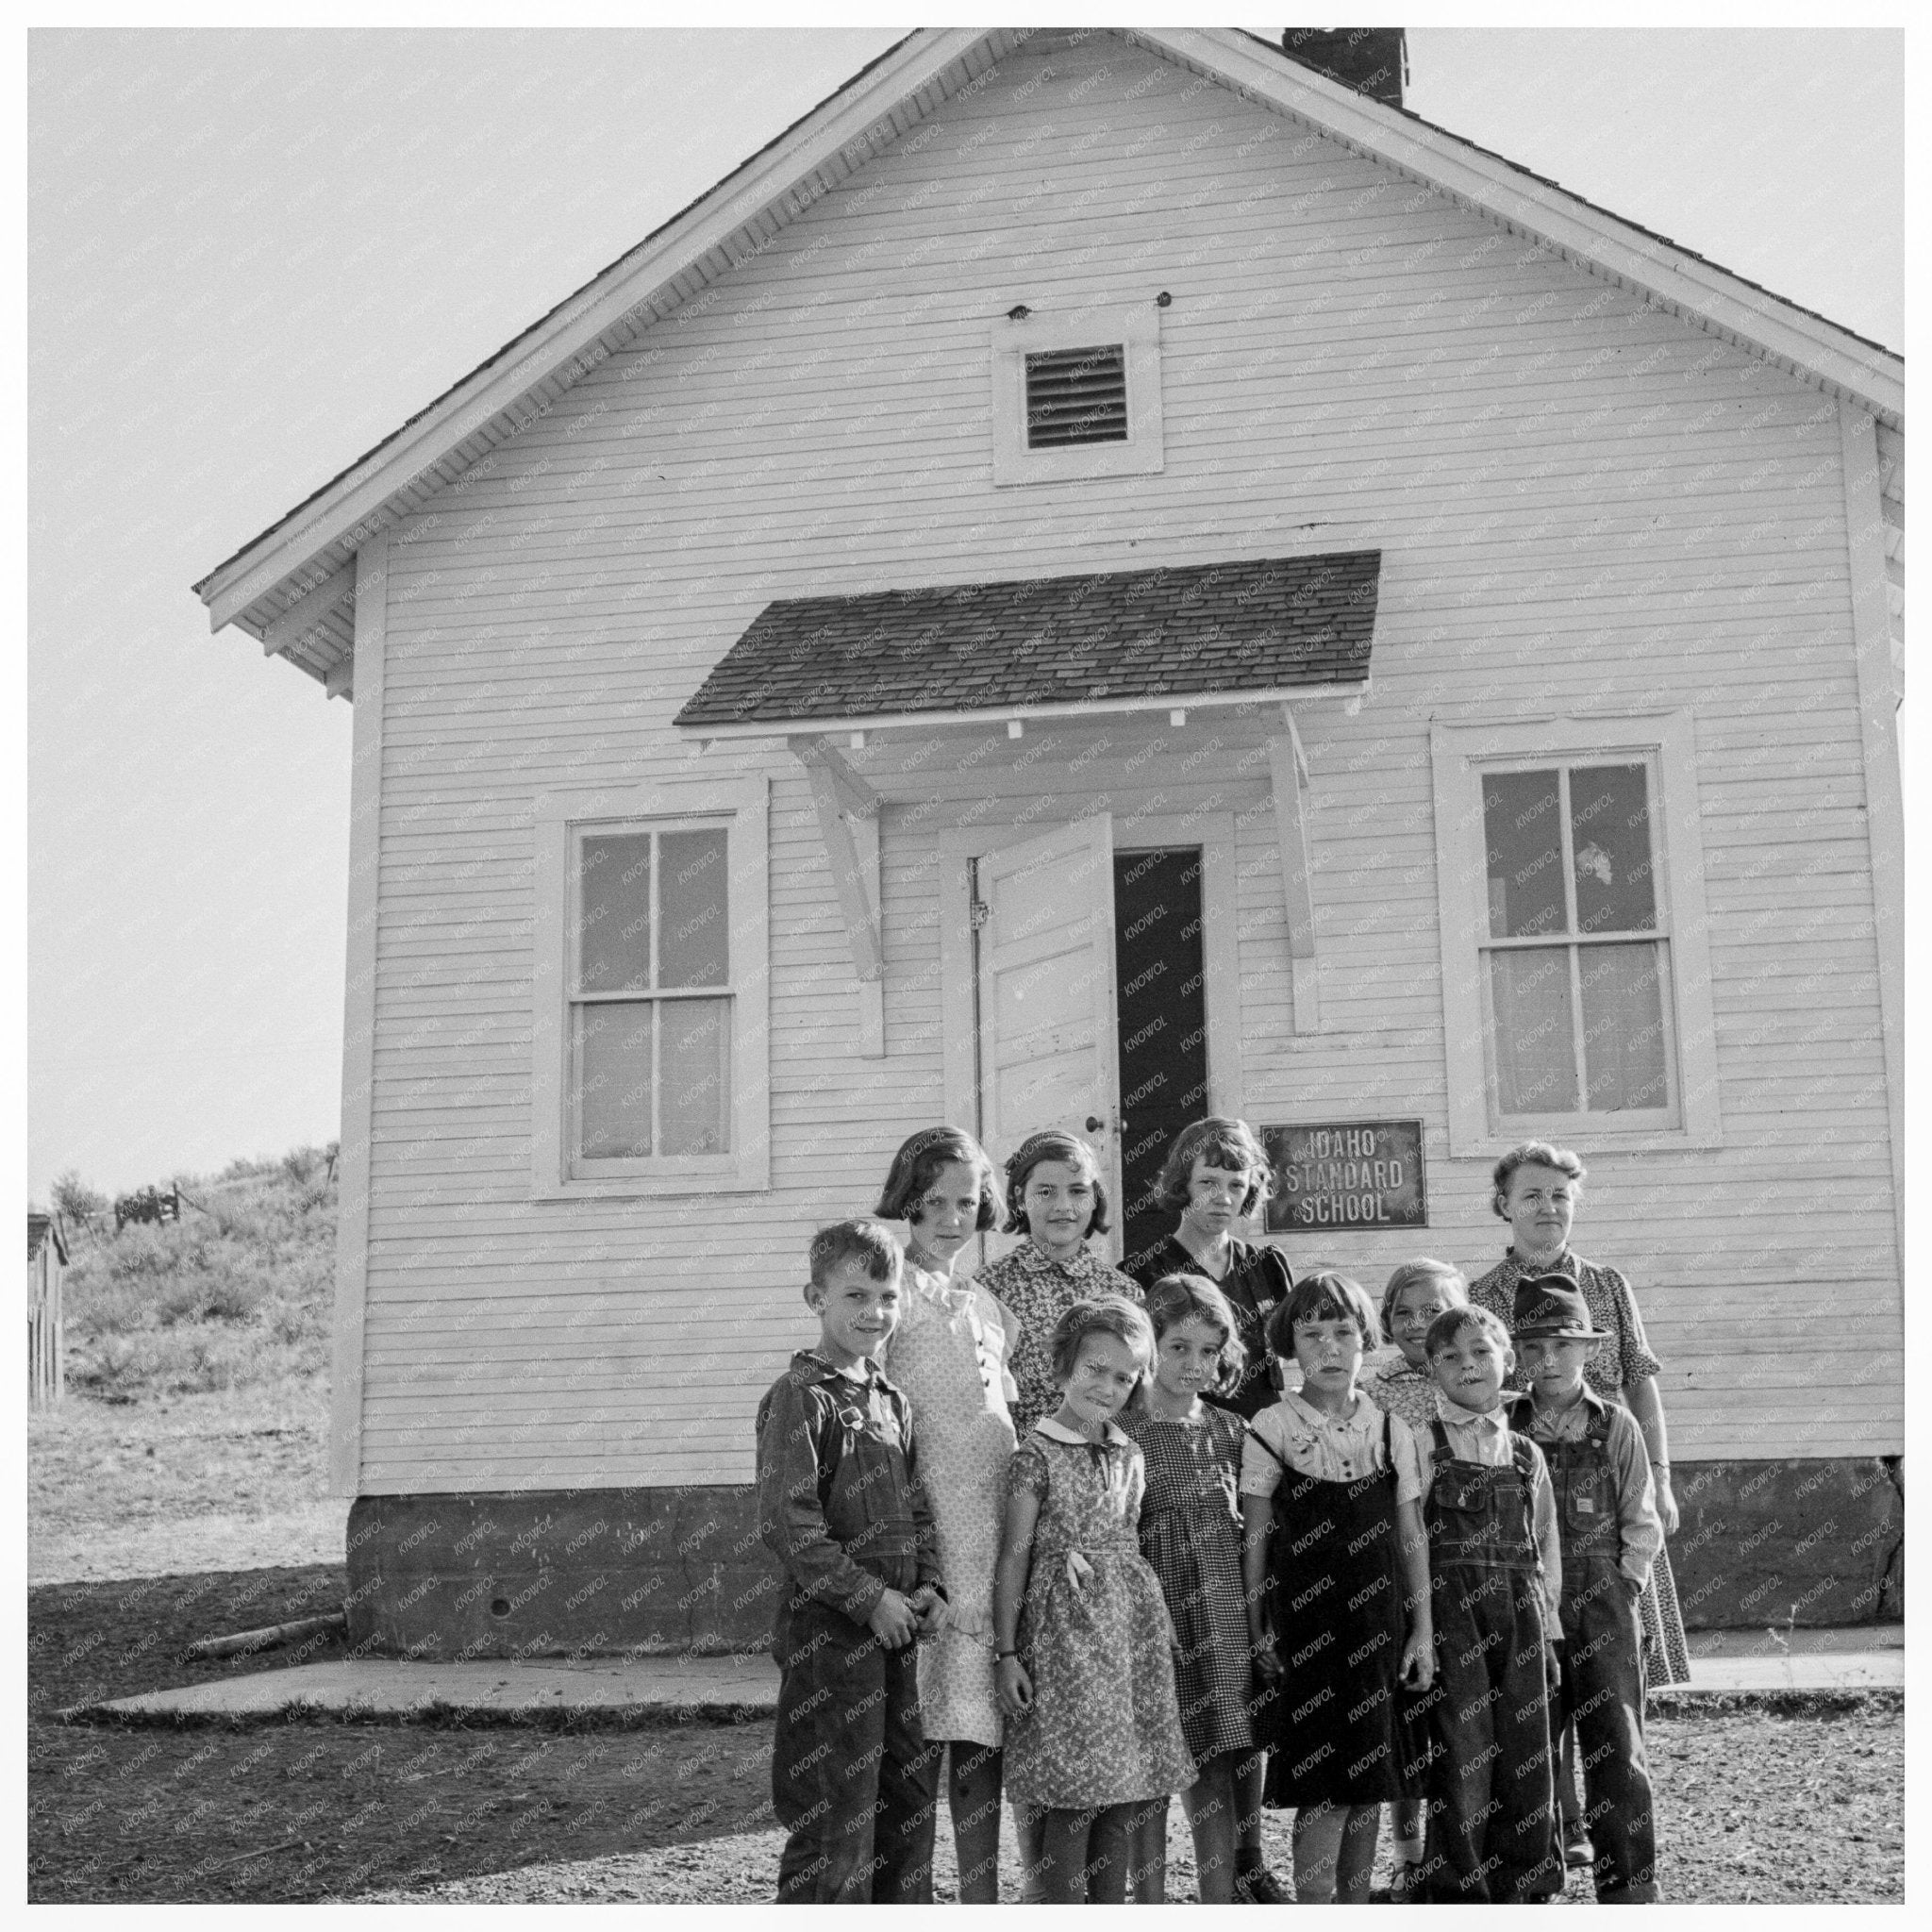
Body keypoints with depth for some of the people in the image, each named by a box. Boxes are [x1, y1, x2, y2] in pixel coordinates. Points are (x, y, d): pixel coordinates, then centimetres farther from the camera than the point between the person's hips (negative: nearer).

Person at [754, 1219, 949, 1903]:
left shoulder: (893, 1403, 13)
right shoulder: (800, 1397, -11)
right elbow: (787, 1522, -18)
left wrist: (930, 1587, 1)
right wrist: (871, 1597, -18)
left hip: (894, 1632, 8)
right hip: (828, 1632, -8)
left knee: (909, 1799, 14)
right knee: (836, 1821, -2)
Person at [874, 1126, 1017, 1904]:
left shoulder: (987, 1306, 19)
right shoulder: (897, 1293, -3)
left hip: (995, 1529, 7)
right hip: (928, 1526, -6)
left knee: (984, 1722, 7)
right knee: (927, 1725, -9)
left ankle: (981, 1895, 14)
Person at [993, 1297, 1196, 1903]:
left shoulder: (1130, 1457, 11)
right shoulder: (1038, 1453, -6)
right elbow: (1014, 1559, -6)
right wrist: (1008, 1653, -8)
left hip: (1133, 1625, 6)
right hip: (1066, 1628, -6)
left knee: (1122, 1799, 8)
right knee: (1071, 1803, -5)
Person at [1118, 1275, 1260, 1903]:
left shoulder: (1230, 1432, 7)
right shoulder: (1121, 1432, -6)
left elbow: (1247, 1529, 12)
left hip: (1220, 1615, 4)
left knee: (1216, 1769, 8)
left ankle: (1221, 1907, 16)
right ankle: (1149, 1905, 14)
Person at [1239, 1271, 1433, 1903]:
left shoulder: (1391, 1432, 6)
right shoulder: (1271, 1430, -3)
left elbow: (1411, 1538, 8)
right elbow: (1256, 1540, -1)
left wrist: (1422, 1630, 4)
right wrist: (1258, 1631, -3)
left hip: (1377, 1628, 4)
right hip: (1307, 1628, -4)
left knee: (1369, 1779, 9)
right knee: (1324, 1785, -6)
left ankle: (1355, 1910, 21)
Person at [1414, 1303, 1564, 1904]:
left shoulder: (1526, 1454, 13)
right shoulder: (1423, 1447, 0)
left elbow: (1546, 1548, 17)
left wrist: (1547, 1624, 9)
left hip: (1520, 1615, 4)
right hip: (1452, 1613, -4)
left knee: (1526, 1761, 4)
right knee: (1462, 1757, -6)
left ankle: (1518, 1891, 16)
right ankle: (1460, 1893, 5)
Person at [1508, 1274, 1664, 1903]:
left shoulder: (1615, 1426, 2)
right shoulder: (1502, 1428, 2)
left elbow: (1642, 1526, 6)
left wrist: (1620, 1586, -3)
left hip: (1603, 1609, -1)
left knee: (1617, 1753, -2)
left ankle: (1630, 1889, 6)